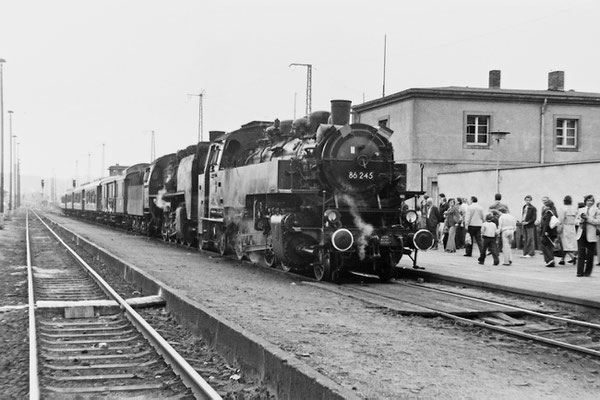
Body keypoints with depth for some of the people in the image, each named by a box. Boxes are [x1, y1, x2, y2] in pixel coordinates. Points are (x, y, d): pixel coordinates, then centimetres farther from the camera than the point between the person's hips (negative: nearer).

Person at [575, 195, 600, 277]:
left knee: (590, 255, 3)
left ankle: (587, 272, 12)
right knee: (581, 254, -4)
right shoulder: (580, 210, 15)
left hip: (590, 235, -2)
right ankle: (580, 272, -3)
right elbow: (576, 221, 16)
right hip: (581, 234, 2)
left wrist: (587, 218, -13)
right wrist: (580, 221, -6)